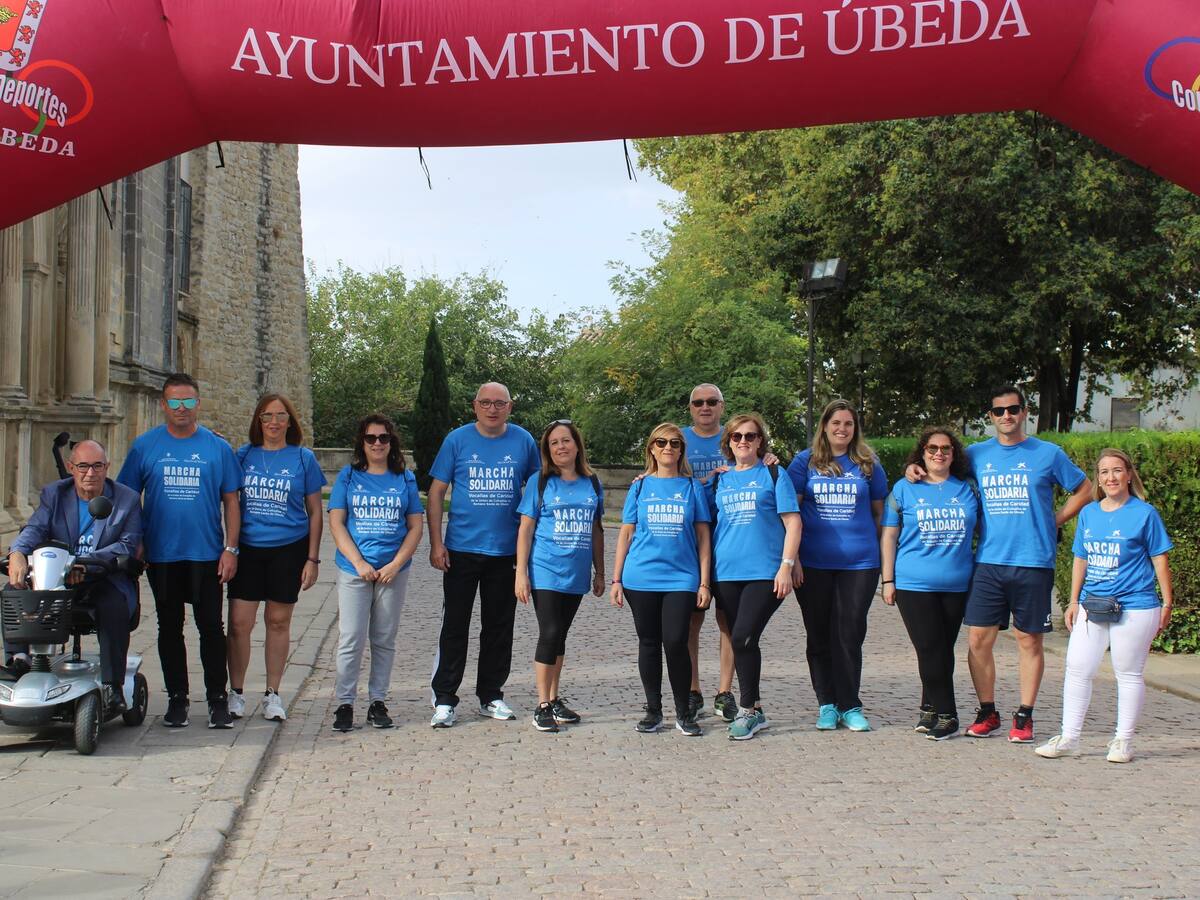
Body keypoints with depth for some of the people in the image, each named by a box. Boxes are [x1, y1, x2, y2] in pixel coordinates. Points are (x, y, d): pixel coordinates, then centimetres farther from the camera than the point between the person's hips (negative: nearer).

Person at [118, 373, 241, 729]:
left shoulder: (218, 447, 3)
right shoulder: (145, 446, 3)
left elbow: (231, 501, 5)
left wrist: (231, 549, -2)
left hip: (207, 554, -1)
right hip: (161, 555, 1)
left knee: (211, 627, -1)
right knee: (170, 628, 9)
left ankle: (217, 699, 10)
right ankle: (176, 697, 19)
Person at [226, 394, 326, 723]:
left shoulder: (303, 458, 2)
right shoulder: (244, 455, 4)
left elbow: (314, 512, 5)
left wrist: (312, 558, 0)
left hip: (288, 548, 0)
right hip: (247, 548, 0)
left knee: (278, 621, 8)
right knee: (239, 622, -4)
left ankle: (272, 694, 19)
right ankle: (235, 692, 11)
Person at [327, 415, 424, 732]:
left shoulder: (404, 479, 7)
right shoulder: (348, 476, 4)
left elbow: (416, 527, 5)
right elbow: (336, 524, -1)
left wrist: (395, 565, -7)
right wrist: (359, 563, -10)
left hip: (393, 571, 1)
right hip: (353, 570, -1)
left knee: (384, 639, 7)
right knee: (351, 638, -4)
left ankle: (378, 702, 16)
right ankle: (344, 703, 4)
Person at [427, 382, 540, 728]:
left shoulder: (523, 441, 2)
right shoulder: (457, 439, -1)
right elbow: (436, 492, 0)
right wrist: (436, 543, -7)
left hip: (506, 552, 2)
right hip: (461, 550, -2)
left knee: (499, 628, 10)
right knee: (454, 626, 1)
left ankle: (491, 696, 22)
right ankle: (444, 700, 8)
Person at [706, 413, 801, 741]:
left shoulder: (773, 475, 3)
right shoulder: (719, 480, 13)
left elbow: (792, 522, -2)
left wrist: (786, 566, -9)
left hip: (765, 572, -4)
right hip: (727, 573, 4)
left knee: (743, 638, -14)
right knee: (739, 641, 7)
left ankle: (748, 710, -3)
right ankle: (754, 709, 18)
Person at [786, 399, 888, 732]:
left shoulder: (868, 464, 8)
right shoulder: (805, 462, 4)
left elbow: (879, 512, 15)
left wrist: (881, 554, 11)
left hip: (859, 563, 0)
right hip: (814, 563, 0)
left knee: (850, 635, 2)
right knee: (820, 636, 7)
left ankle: (850, 706, 10)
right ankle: (827, 704, 16)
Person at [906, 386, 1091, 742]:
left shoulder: (1048, 454, 3)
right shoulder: (976, 455, 9)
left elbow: (1085, 489, 13)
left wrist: (1054, 521, 3)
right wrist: (916, 471, 3)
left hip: (1033, 562, -2)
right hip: (988, 562, 2)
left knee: (1029, 640, 3)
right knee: (978, 639, -1)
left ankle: (1024, 717, 13)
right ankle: (987, 713, 13)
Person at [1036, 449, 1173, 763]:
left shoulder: (1144, 513, -3)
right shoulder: (1089, 513, 10)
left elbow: (1159, 560, -1)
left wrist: (1167, 604, -2)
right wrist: (1074, 601, 12)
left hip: (1134, 608, -4)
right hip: (1091, 605, 5)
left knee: (1128, 674, 4)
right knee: (1077, 669, 2)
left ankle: (1123, 741, 16)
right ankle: (1069, 738, 10)